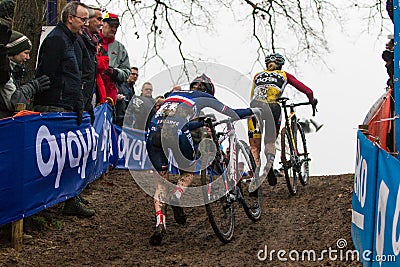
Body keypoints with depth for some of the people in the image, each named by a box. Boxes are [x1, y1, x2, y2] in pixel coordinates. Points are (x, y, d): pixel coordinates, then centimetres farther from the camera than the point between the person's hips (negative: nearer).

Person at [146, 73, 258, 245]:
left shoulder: (174, 95, 35)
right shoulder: (203, 97, 22)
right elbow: (231, 114, 28)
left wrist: (203, 123, 59)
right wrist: (251, 111, 46)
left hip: (153, 133, 4)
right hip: (175, 133, -4)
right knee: (188, 173, 21)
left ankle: (159, 224, 1)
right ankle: (175, 200, -9)